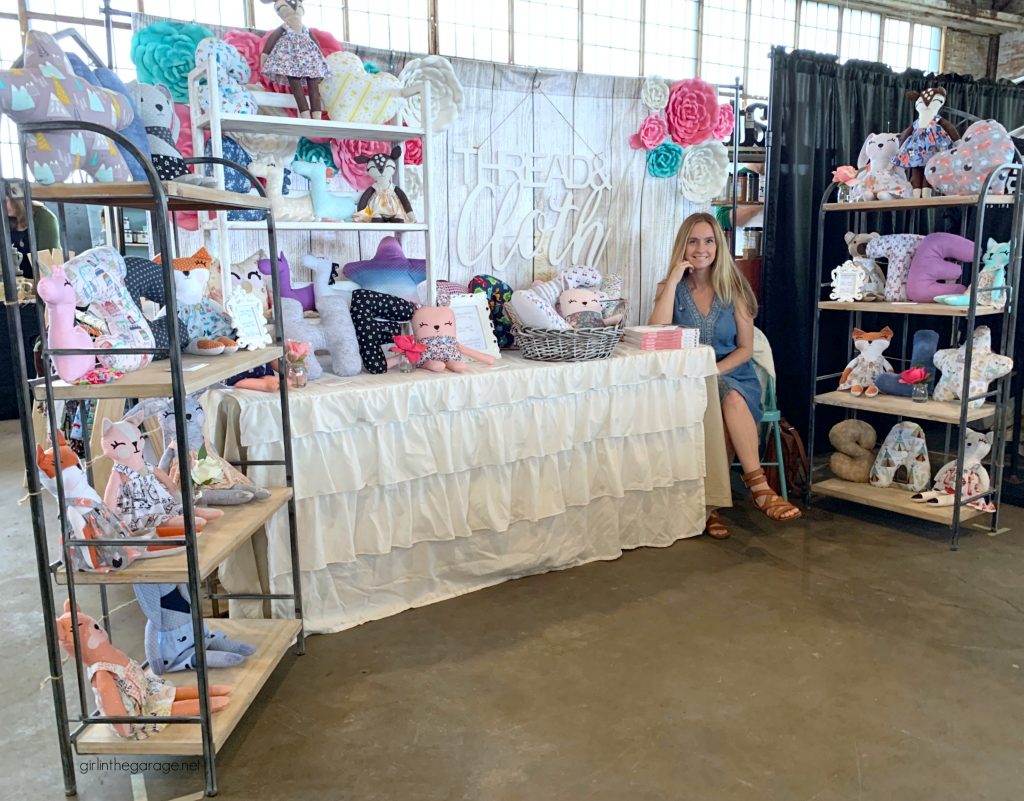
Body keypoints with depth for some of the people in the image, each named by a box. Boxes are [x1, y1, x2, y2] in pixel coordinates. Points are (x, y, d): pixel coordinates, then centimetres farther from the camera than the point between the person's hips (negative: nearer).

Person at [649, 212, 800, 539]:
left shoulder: (734, 289, 6)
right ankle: (758, 485, -35)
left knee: (729, 400, -35)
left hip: (732, 374, 1)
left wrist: (714, 371, -16)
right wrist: (674, 279, -12)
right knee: (731, 398, -34)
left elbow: (745, 349, 3)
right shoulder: (673, 288, 6)